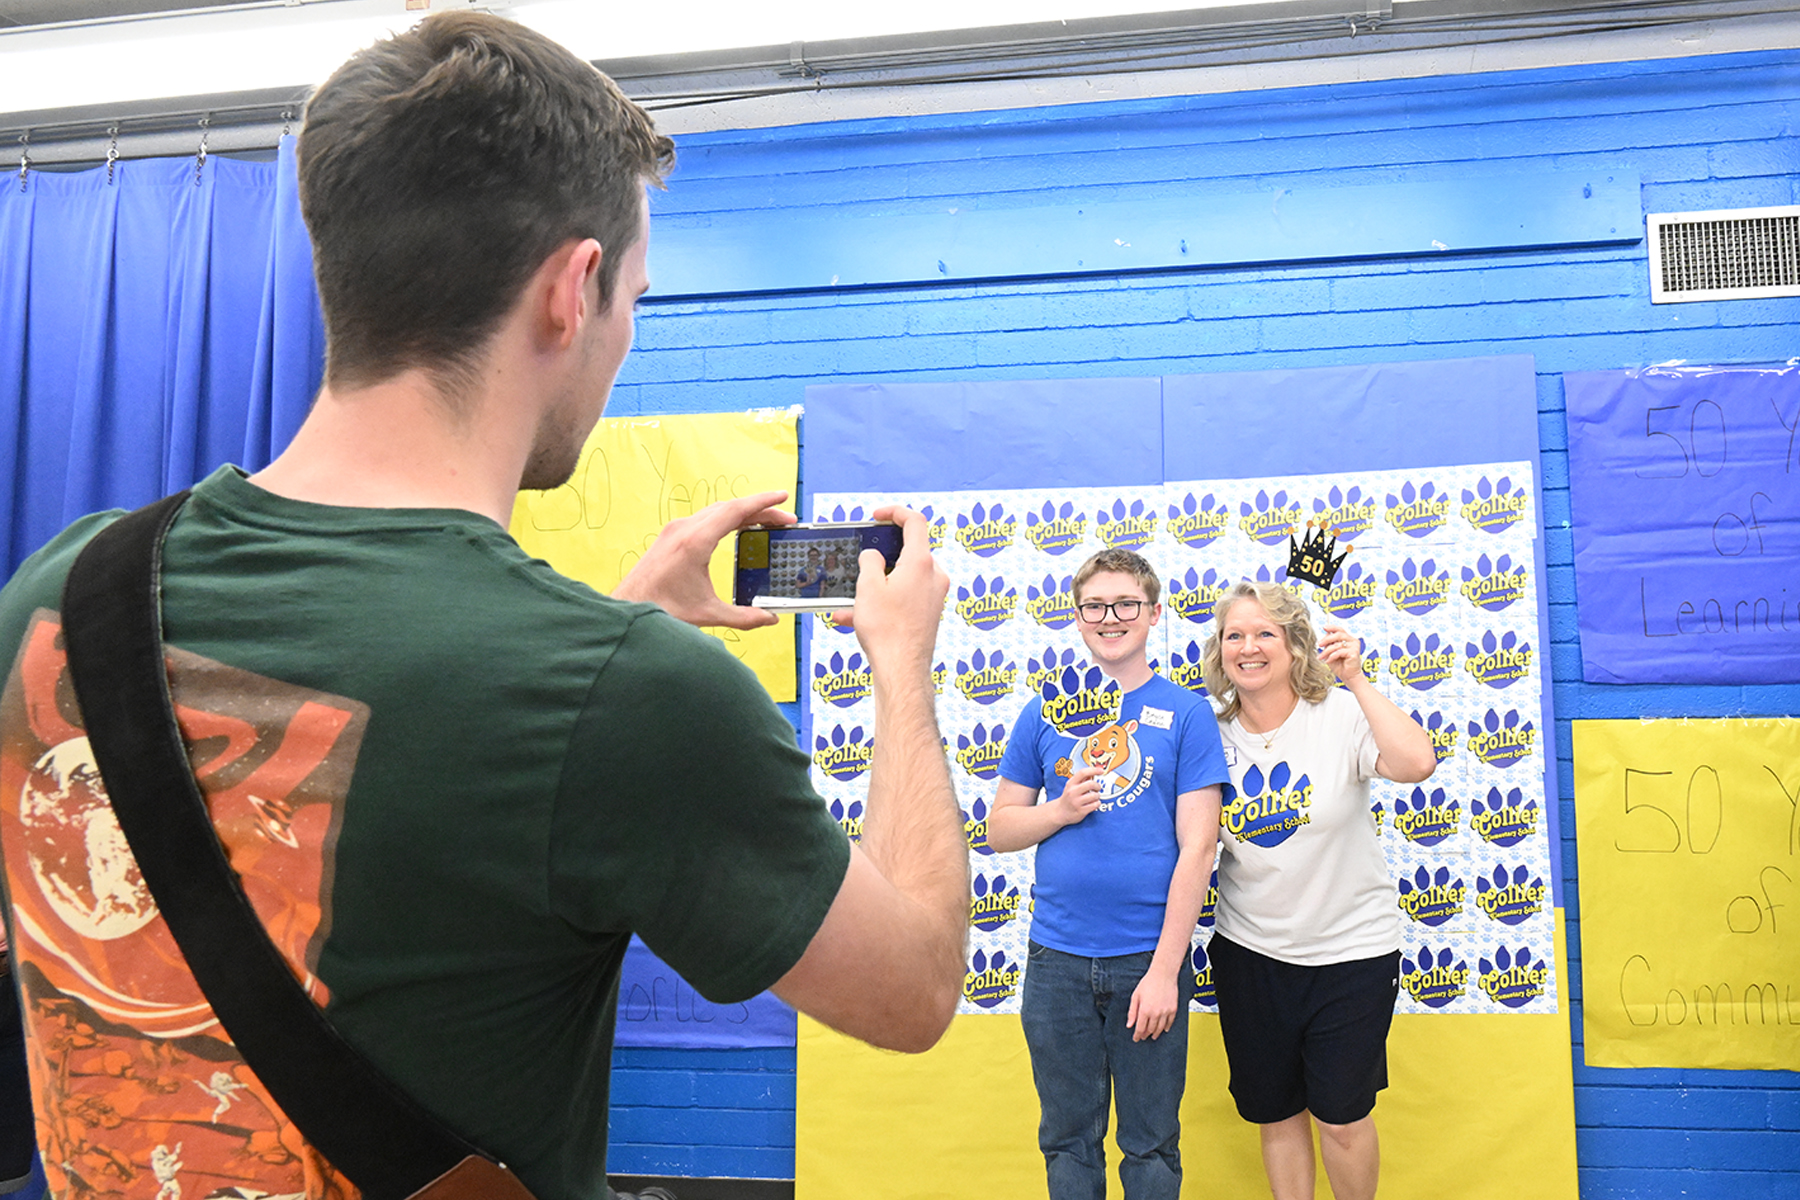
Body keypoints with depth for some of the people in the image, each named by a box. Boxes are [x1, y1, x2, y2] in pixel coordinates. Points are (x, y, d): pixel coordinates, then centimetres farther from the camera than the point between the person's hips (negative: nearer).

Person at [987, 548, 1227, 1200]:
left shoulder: (1186, 713, -2)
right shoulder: (1045, 713, 6)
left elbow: (1197, 846, -7)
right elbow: (999, 829, 9)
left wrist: (1165, 969, -13)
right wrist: (1059, 810, -12)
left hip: (1147, 959, -2)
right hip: (1057, 960, 2)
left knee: (1151, 1145, 10)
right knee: (1068, 1139, 14)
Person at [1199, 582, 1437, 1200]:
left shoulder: (1341, 715, -12)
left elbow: (1417, 763, -31)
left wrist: (1356, 680, -28)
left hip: (1351, 951, -3)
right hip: (1250, 954, 3)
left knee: (1342, 1120, 6)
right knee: (1275, 1114, 14)